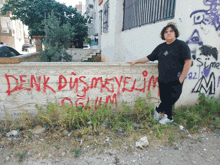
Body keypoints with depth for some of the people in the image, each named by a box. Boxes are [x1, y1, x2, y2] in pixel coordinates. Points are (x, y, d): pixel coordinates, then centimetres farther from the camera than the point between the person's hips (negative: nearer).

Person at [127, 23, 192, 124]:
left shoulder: (181, 45, -2)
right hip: (162, 80, 5)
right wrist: (136, 61, 15)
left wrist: (181, 78, -11)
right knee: (164, 100, 8)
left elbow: (188, 62, -7)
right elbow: (149, 58, 20)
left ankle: (158, 109, 24)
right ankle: (168, 117, 31)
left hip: (175, 81, -4)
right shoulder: (161, 47, 15)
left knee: (171, 99, -3)